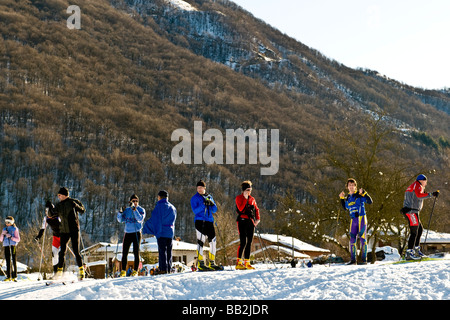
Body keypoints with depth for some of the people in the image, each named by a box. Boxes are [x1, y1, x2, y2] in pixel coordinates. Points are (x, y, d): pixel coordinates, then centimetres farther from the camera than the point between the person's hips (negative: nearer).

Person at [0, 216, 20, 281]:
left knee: (13, 261, -8)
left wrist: (11, 237, -14)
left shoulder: (15, 229, 3)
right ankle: (8, 277, 2)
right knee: (8, 261, 2)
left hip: (13, 246, -4)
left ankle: (14, 277, -8)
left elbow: (18, 239, -2)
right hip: (6, 246, 4)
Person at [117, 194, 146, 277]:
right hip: (128, 233, 4)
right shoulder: (127, 210, 11)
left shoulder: (141, 210, 0)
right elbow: (120, 220, 6)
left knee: (136, 253, -4)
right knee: (124, 253, 2)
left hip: (136, 233, -4)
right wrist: (120, 212, -11)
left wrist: (135, 210, -26)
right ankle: (123, 271, 7)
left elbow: (140, 219, -18)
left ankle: (135, 270, 0)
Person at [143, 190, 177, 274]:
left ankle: (163, 269, -14)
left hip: (161, 232, -6)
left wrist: (146, 229, -4)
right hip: (170, 232, 6)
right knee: (169, 251, 9)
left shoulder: (159, 207, -8)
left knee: (162, 251, -7)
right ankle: (169, 269, 8)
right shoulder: (172, 207, 14)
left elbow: (153, 220, -10)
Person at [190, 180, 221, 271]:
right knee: (200, 242, -10)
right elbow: (195, 210, -10)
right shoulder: (195, 198, 3)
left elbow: (214, 210, 12)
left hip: (209, 221, 5)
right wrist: (204, 205, -21)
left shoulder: (209, 197, 17)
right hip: (200, 221, -5)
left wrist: (211, 204, -8)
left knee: (213, 241, 4)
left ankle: (212, 263, 12)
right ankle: (201, 264, -10)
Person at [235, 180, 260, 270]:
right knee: (243, 242, -13)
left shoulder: (252, 199, 14)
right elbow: (241, 209, -15)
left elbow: (256, 209, 22)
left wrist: (257, 218, 7)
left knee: (249, 242, 4)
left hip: (251, 222, 6)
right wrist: (245, 199, -14)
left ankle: (247, 262, 9)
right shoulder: (239, 198, -1)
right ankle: (238, 263, -10)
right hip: (242, 221, -6)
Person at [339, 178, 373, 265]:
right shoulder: (348, 197, 14)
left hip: (361, 218, -6)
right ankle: (353, 259, 7)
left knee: (362, 238, -7)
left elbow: (370, 202, -11)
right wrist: (342, 198, 18)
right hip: (353, 220, 6)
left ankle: (364, 259, -6)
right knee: (352, 239, 2)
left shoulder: (359, 195, -3)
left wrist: (364, 193, -21)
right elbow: (345, 208, 27)